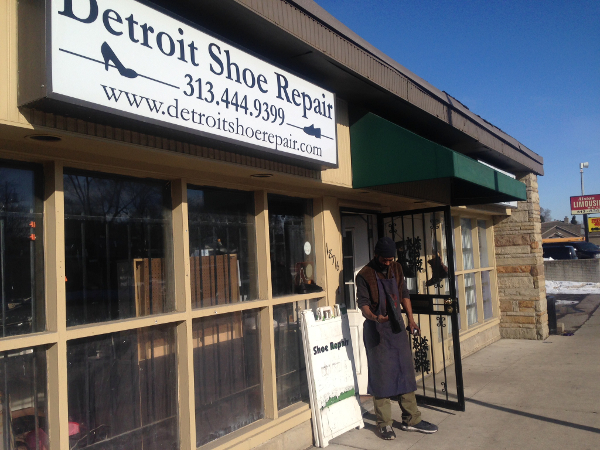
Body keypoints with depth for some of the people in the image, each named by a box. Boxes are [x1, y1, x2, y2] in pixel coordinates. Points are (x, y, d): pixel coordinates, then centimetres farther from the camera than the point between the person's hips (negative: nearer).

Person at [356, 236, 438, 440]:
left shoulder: (396, 269, 8)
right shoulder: (364, 275, -10)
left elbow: (404, 294, 16)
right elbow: (363, 303, -14)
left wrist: (411, 320, 11)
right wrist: (375, 317, -32)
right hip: (376, 330, -6)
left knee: (405, 373, 10)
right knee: (381, 376, 0)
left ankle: (411, 419, 22)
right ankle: (384, 424, 12)